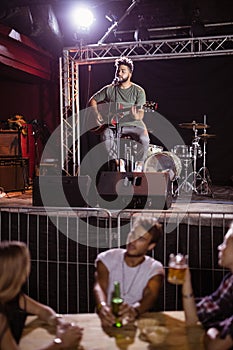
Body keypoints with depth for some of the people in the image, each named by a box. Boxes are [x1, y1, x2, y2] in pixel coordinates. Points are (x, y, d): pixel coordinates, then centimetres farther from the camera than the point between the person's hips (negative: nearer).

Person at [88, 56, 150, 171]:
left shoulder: (138, 91, -1)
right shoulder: (109, 89, 5)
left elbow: (140, 113, -8)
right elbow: (92, 101, 13)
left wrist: (137, 115, -33)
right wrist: (97, 114, -5)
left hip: (133, 124, -1)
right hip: (114, 124, 1)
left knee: (144, 139, -31)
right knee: (105, 135, -32)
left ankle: (139, 165, -5)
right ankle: (118, 162, -11)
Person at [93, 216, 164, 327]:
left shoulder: (155, 269, 1)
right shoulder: (107, 259, 0)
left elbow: (150, 296, -17)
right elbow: (99, 287, -17)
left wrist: (135, 310, -40)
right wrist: (102, 307, -39)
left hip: (136, 321, 1)